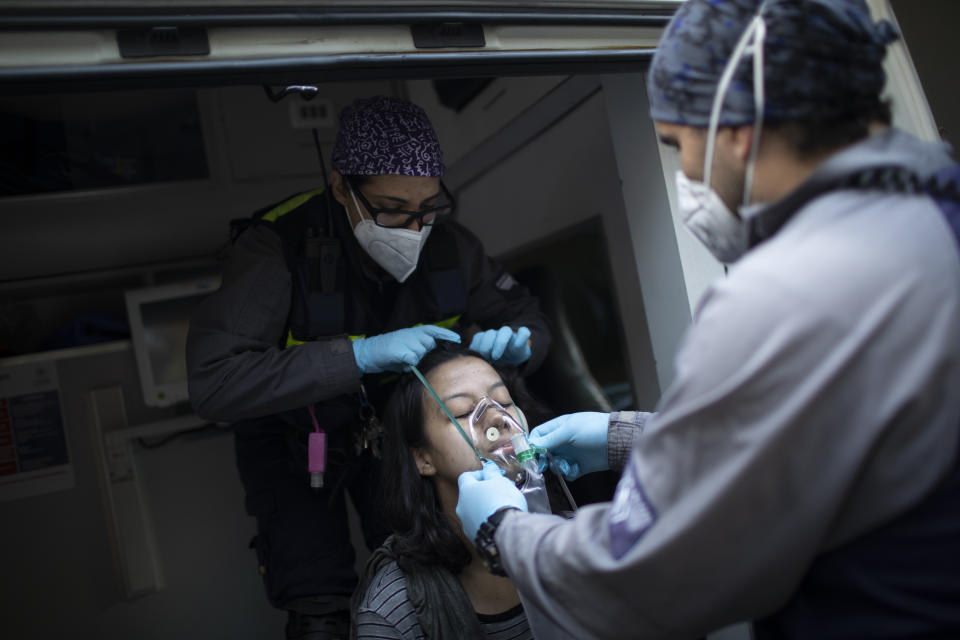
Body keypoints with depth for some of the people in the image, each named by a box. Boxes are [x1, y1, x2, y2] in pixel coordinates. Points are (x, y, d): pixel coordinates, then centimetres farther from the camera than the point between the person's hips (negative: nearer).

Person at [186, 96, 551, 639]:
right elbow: (213, 383, -39)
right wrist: (360, 354, -45)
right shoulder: (279, 244, -31)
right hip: (294, 434, -2)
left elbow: (529, 318, -3)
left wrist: (516, 344, -29)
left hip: (393, 423, 3)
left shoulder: (448, 243, -19)